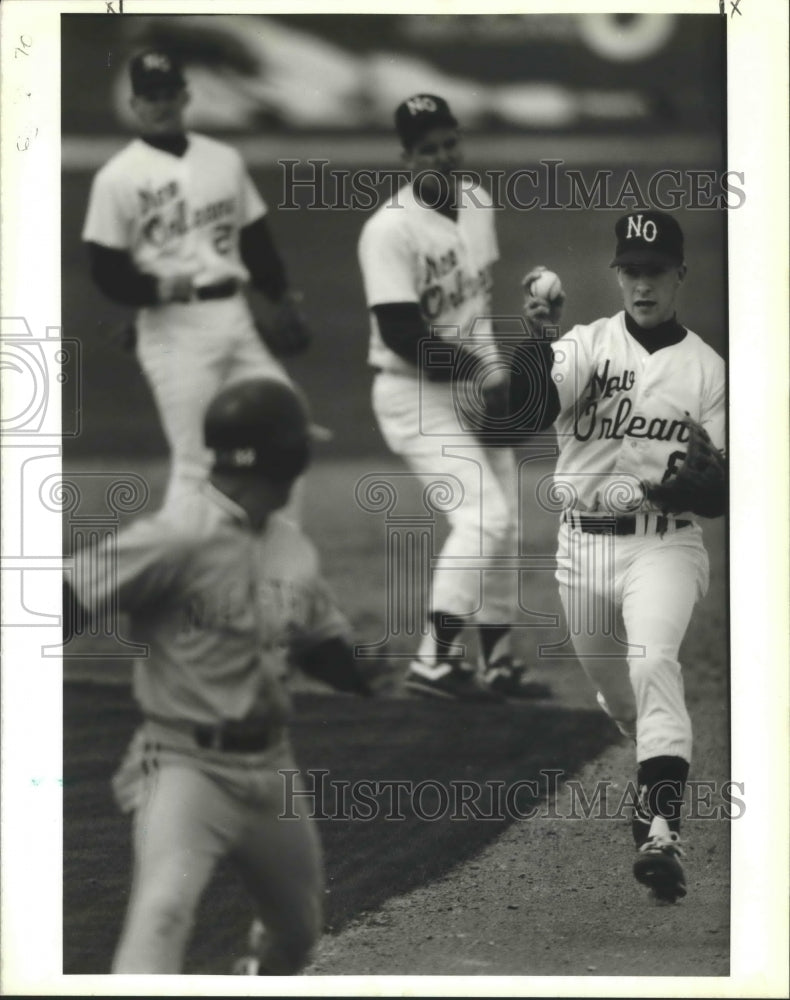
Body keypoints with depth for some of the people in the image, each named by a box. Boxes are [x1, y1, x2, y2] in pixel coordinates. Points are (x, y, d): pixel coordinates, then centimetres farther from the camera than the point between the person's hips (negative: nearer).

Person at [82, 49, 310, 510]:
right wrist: (159, 288, -23)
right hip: (173, 329, -6)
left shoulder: (224, 160, 13)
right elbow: (107, 271, -6)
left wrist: (282, 296, 8)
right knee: (194, 460, -7)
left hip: (236, 315, 6)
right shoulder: (119, 178, -4)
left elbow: (256, 239, 19)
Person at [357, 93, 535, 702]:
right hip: (418, 395, -8)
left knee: (502, 525, 10)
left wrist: (497, 374, 8)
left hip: (477, 387, 8)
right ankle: (434, 662, -14)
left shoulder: (478, 205, 5)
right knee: (485, 515, -19)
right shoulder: (391, 229, -21)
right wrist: (485, 374, -16)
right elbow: (401, 334, -24)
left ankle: (496, 662, 23)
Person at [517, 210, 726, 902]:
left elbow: (727, 493, 0)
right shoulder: (586, 346, 2)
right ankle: (659, 784, 44)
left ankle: (663, 832, -35)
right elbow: (533, 409, -18)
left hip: (665, 543, -3)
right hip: (584, 543, 3)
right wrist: (538, 341, -35)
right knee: (614, 693, 13)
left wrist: (685, 486, -22)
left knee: (654, 665, -26)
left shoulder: (707, 369, 2)